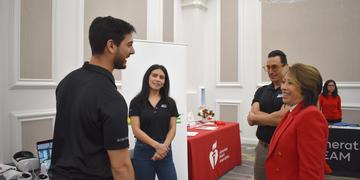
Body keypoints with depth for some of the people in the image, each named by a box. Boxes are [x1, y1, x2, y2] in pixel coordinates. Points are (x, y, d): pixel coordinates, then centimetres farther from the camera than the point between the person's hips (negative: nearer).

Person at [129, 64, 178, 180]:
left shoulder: (170, 102, 5)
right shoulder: (136, 102, -3)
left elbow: (172, 129, 3)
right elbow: (136, 130, -8)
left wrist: (164, 146, -13)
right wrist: (156, 145, -16)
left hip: (165, 152, 2)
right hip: (143, 152, -2)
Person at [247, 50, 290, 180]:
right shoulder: (261, 91, 8)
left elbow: (283, 119, -20)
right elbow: (251, 119, -2)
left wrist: (258, 116, -6)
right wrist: (276, 116, -14)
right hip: (262, 147, 5)